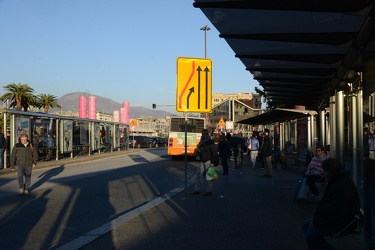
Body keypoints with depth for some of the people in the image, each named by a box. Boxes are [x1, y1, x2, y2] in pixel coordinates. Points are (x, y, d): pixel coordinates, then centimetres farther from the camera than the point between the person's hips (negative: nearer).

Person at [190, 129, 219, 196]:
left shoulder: (210, 142, -9)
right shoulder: (201, 142, 14)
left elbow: (213, 153, -14)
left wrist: (212, 162, -18)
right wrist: (198, 150, 3)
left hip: (208, 161, -8)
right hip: (202, 162, 8)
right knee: (198, 175, 7)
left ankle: (209, 191, 7)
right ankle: (196, 190, 15)